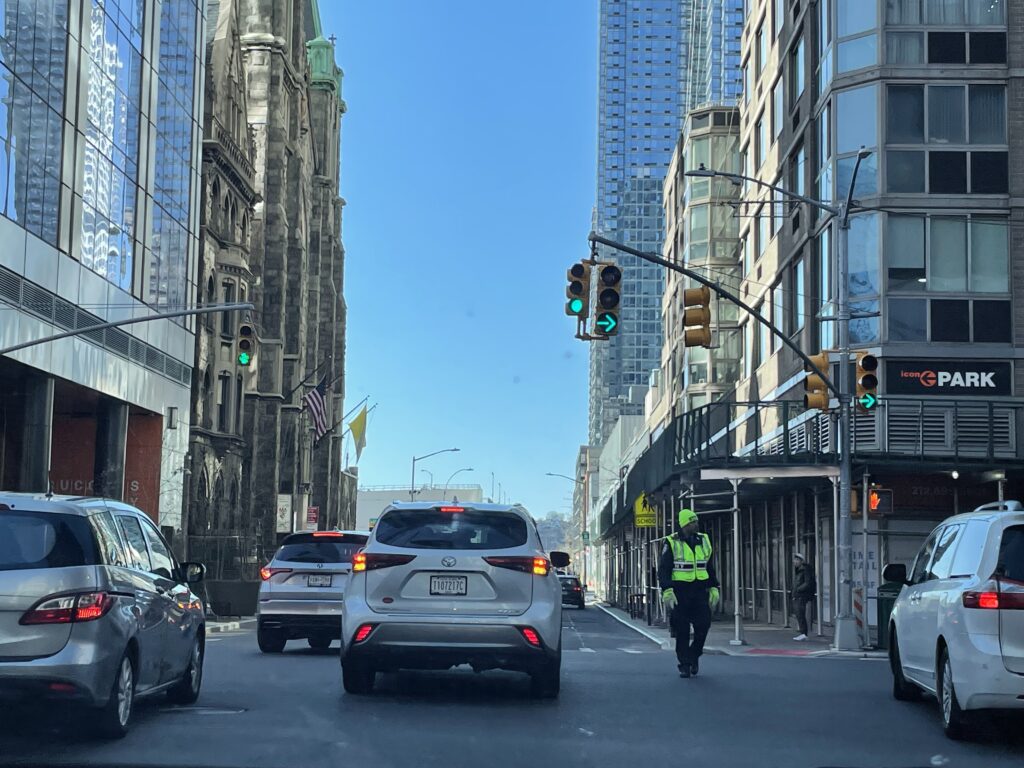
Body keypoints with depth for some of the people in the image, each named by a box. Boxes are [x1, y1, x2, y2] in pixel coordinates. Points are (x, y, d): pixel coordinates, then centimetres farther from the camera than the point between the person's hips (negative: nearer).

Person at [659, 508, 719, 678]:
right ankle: (684, 665, 9)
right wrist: (667, 591, -16)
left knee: (703, 625, -5)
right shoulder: (672, 543, -4)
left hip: (700, 591, 3)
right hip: (679, 591, -3)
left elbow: (710, 567, 17)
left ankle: (694, 655, 19)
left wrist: (714, 588, 9)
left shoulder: (704, 541, 10)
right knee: (682, 631, -1)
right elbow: (663, 569, -6)